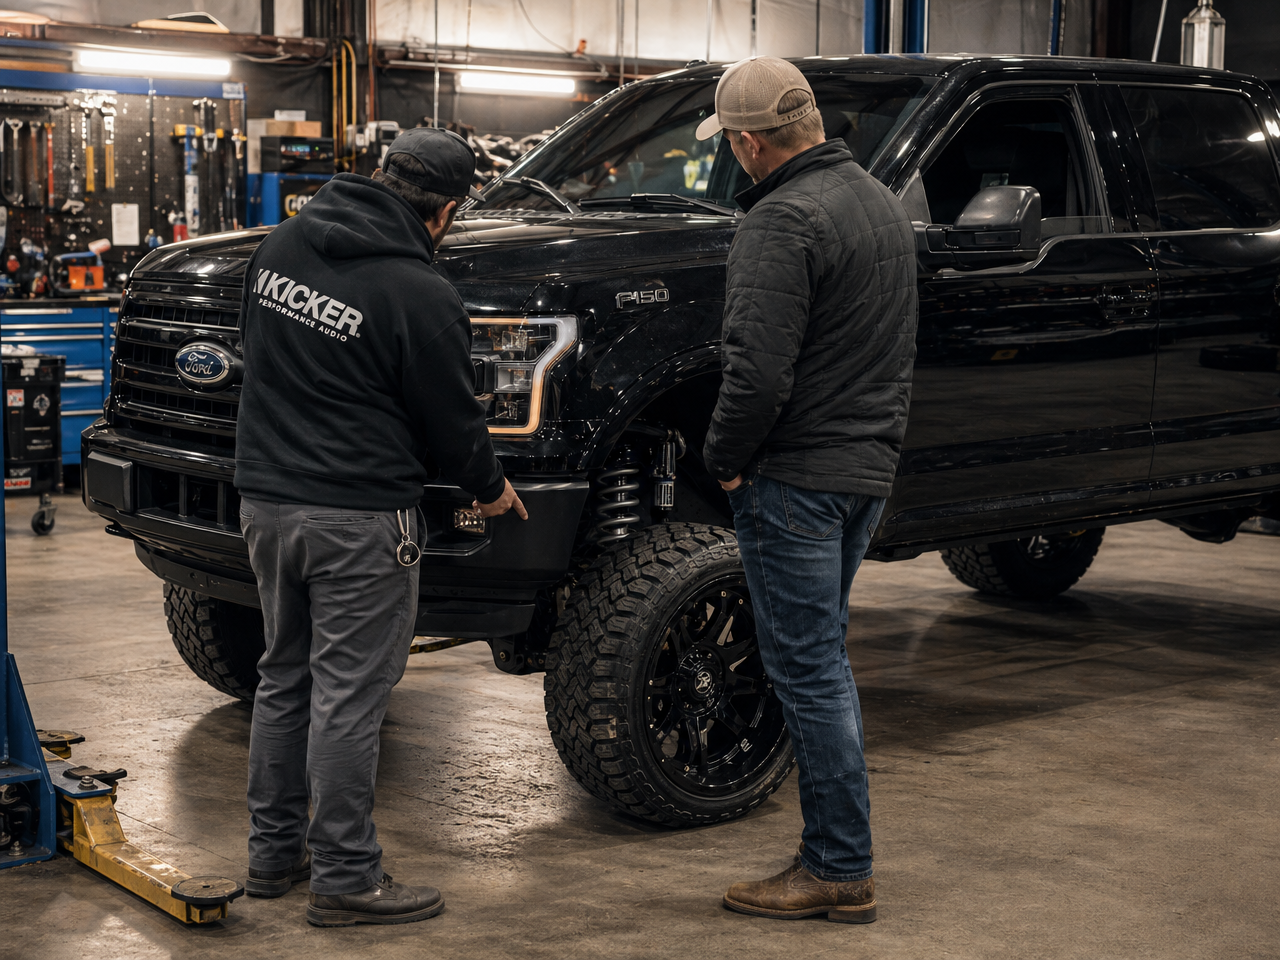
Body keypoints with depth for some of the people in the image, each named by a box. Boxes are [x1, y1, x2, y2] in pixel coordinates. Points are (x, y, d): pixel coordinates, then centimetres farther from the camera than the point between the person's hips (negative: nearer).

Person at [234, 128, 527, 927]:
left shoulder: (280, 249, 4)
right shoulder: (420, 296, -17)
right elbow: (451, 420, -6)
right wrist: (491, 488, 12)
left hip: (267, 499, 8)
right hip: (358, 518, -7)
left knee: (286, 679, 18)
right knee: (348, 696, 0)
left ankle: (275, 853, 27)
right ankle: (346, 877, 7)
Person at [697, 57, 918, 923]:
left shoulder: (784, 220, -18)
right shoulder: (882, 202, 13)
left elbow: (760, 371, -25)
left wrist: (725, 457, -10)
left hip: (797, 478, -10)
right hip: (870, 467, 10)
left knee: (809, 670, -2)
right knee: (824, 661, 18)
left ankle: (842, 871, 6)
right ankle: (834, 848, 25)